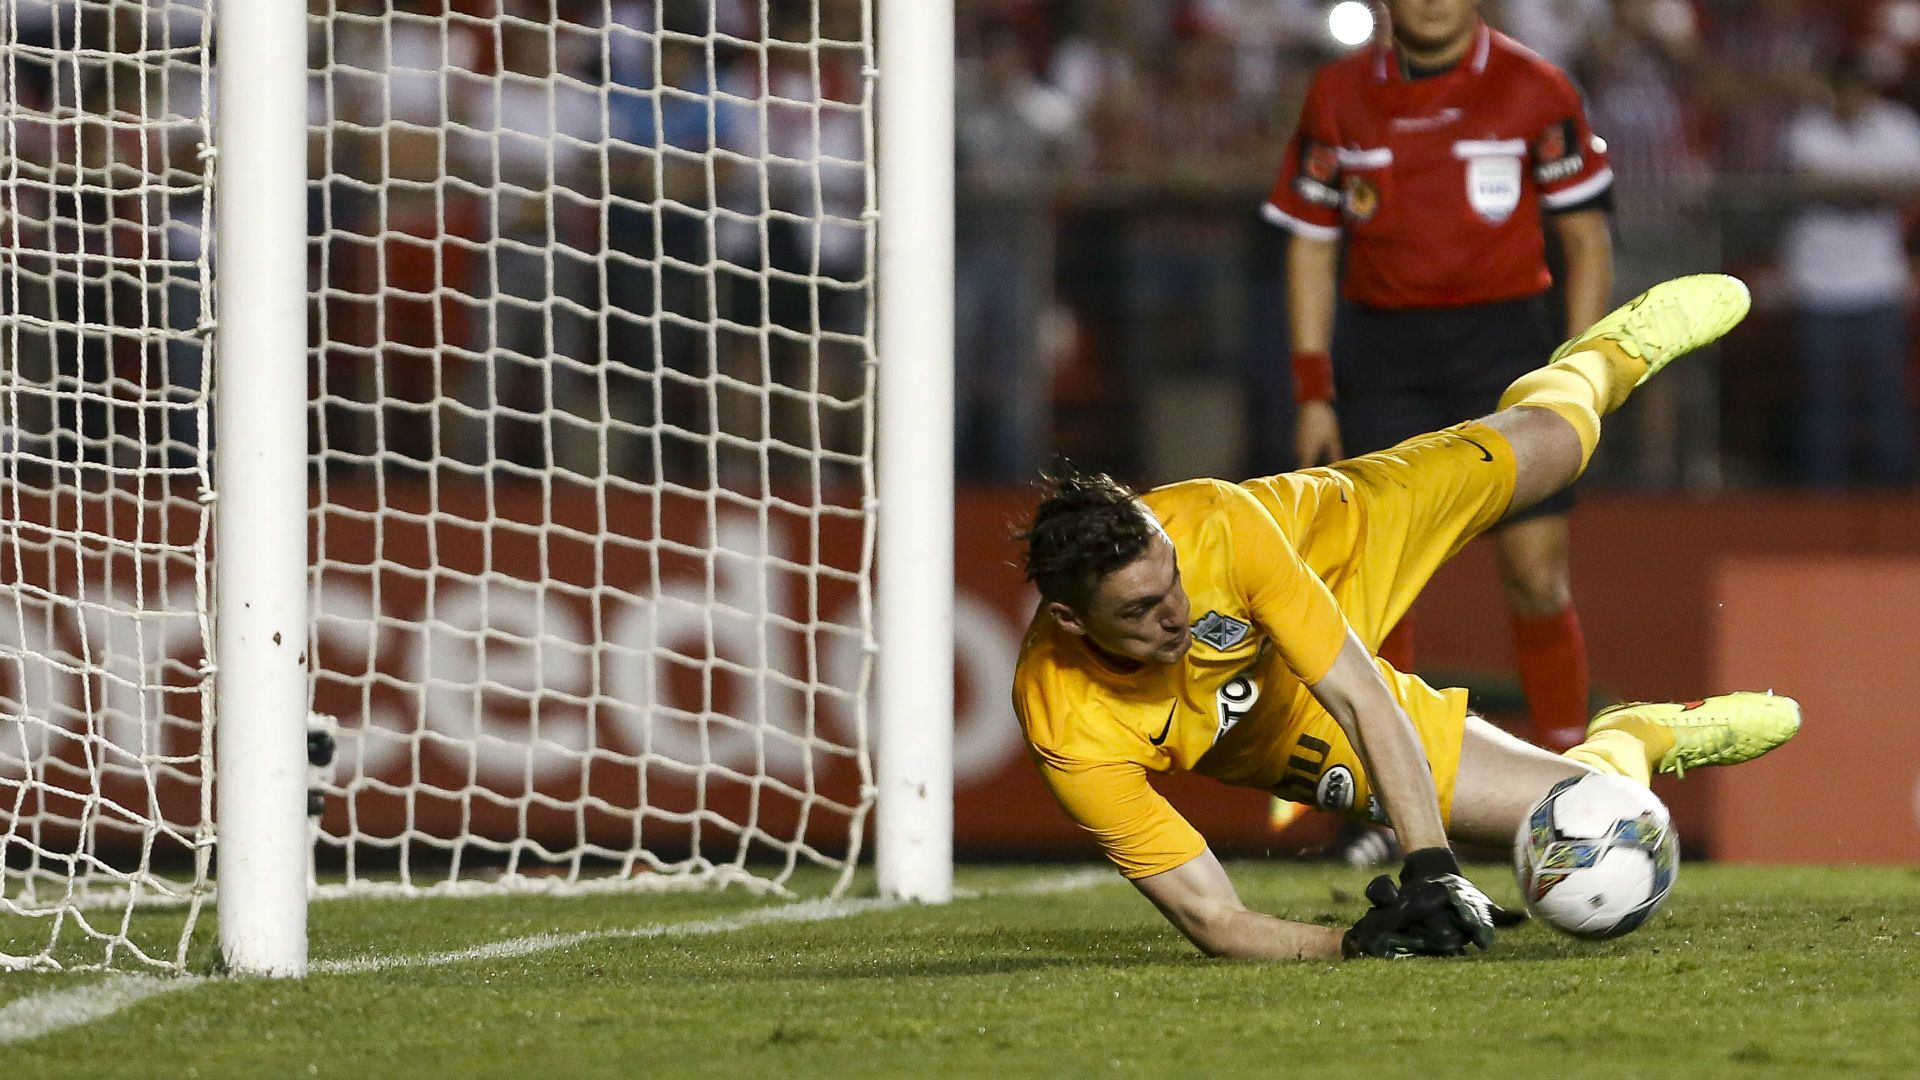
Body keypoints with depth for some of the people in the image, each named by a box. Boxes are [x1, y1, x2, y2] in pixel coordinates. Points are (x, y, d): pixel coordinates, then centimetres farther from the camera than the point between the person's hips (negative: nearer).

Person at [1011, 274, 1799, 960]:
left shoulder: (1216, 525, -42)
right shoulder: (1073, 741, -43)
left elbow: (1361, 697, -38)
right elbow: (1214, 921, -36)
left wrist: (1430, 869, -45)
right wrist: (1355, 946, -52)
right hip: (1291, 735, -1)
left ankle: (1608, 356, 61)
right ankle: (1638, 740, 37)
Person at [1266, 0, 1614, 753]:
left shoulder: (1534, 90, -1)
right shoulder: (1340, 95, 5)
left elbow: (1587, 241, 4)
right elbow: (1310, 246, 11)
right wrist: (1313, 393, 5)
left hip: (1502, 343, -1)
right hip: (1381, 350, 2)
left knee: (1535, 575, -6)